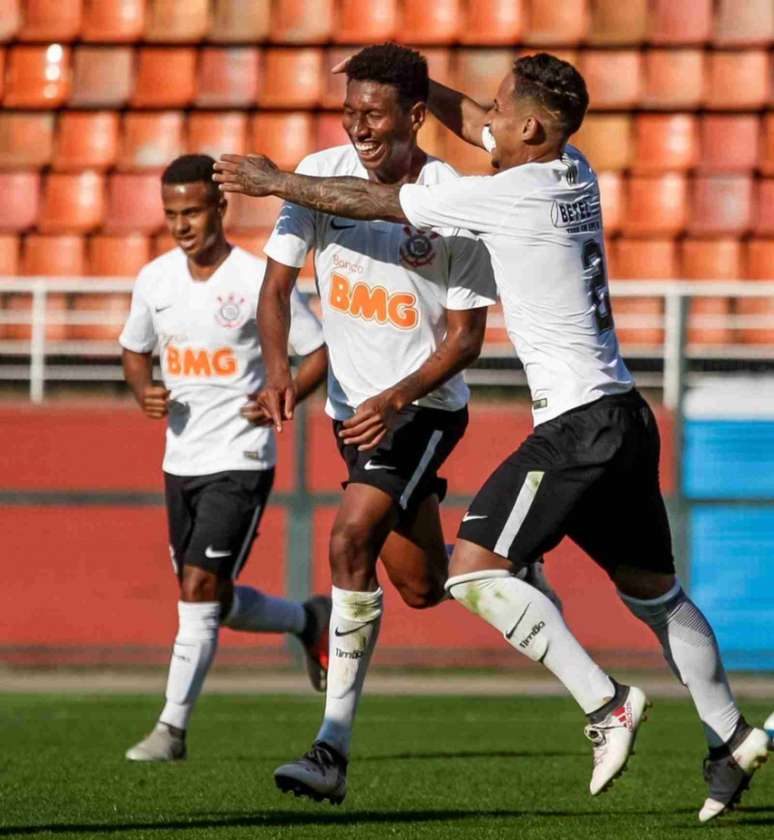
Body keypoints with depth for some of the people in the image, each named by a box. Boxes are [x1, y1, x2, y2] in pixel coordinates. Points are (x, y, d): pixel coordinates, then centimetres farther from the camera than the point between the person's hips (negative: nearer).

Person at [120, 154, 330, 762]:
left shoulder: (259, 280, -11)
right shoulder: (155, 280, 4)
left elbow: (322, 351, -5)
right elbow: (135, 350, 20)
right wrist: (144, 391, -2)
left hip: (240, 462, -6)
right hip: (181, 461, 6)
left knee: (200, 589, -14)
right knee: (210, 601, 12)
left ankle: (172, 728, -7)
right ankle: (309, 620, 38)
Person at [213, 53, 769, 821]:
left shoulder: (511, 193, -13)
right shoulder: (574, 175, 9)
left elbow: (372, 203, -4)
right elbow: (470, 122, 28)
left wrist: (275, 182, 8)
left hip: (576, 425, -9)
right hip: (624, 416, 9)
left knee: (475, 569, -10)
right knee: (652, 588, 17)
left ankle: (605, 703, -13)